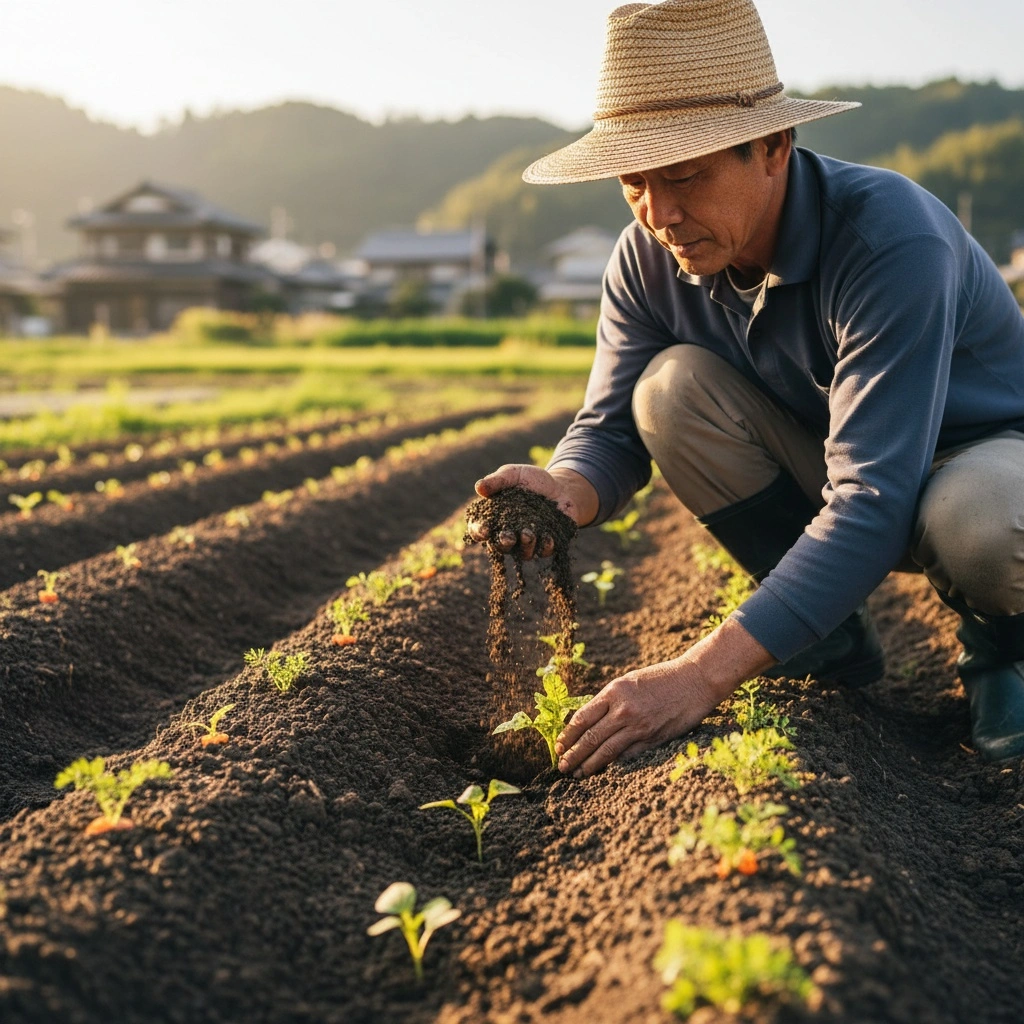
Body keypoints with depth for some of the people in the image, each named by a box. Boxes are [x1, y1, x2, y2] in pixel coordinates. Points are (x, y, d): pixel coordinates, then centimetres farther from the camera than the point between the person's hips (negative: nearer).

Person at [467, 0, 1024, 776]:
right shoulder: (650, 258, -15)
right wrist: (567, 492, -37)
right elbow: (611, 428, -10)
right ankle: (836, 639, -4)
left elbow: (872, 503, -40)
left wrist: (700, 676, -47)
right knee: (672, 385, -22)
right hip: (817, 459, 5)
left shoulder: (893, 241, -34)